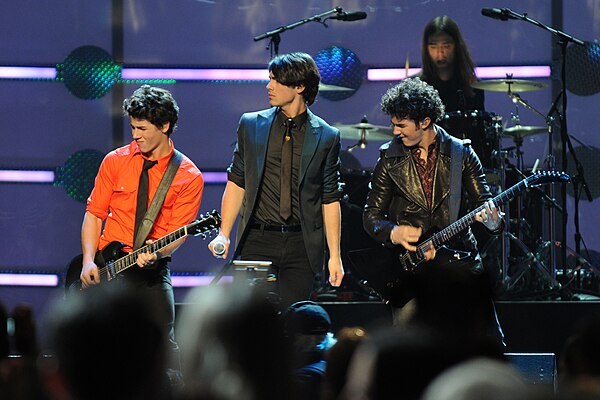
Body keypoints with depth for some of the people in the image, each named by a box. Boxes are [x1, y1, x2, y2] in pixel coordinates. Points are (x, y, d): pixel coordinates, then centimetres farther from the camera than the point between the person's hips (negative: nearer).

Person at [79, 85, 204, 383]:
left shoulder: (188, 177, 0)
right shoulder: (115, 161, 6)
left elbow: (178, 232, -3)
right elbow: (94, 213, 8)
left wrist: (156, 254, -24)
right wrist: (88, 262, -4)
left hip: (152, 269, -1)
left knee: (164, 348, -12)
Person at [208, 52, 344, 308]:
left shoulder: (326, 137, 4)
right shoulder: (251, 125, 7)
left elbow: (330, 199, 5)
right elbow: (236, 182, 11)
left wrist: (334, 256, 2)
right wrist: (223, 234, 2)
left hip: (302, 247, -1)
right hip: (258, 241, 1)